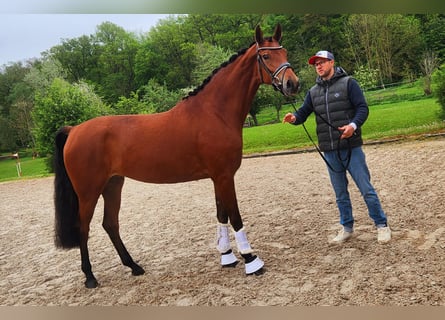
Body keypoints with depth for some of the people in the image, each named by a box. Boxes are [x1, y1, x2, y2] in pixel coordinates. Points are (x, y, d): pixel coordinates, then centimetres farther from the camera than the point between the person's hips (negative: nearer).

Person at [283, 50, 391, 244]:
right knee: (340, 193, 14)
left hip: (351, 147, -4)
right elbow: (303, 112, 7)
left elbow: (362, 108, -8)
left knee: (366, 188, 1)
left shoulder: (348, 83, -2)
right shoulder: (313, 91, 11)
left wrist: (354, 125, -27)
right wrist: (294, 117, -17)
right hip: (329, 151, 5)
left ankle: (382, 225, 15)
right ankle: (347, 228, 27)